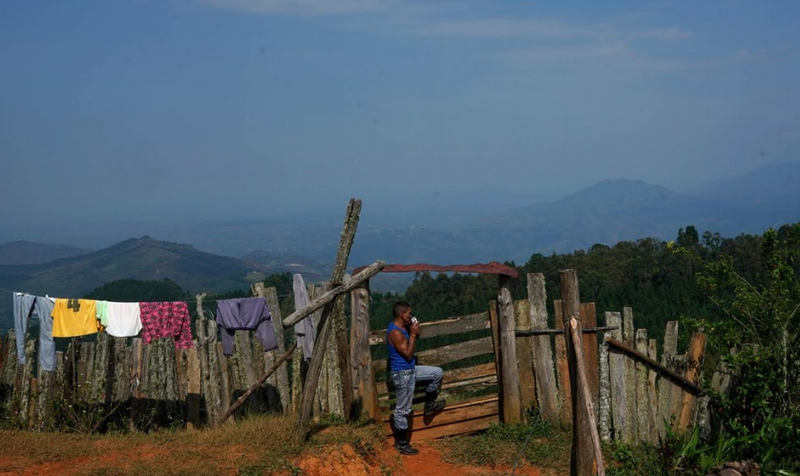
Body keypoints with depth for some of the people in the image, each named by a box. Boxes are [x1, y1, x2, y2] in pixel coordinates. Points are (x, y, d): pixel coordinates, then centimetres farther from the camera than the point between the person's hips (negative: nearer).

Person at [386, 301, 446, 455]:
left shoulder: (401, 327, 6)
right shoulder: (395, 332, -25)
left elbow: (408, 346, 18)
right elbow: (408, 354, -24)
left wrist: (414, 333, 1)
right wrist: (413, 334, -19)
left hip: (410, 369, 10)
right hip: (402, 373, -10)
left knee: (437, 373, 18)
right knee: (403, 410, 0)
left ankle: (429, 404, 29)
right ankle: (401, 443, 12)